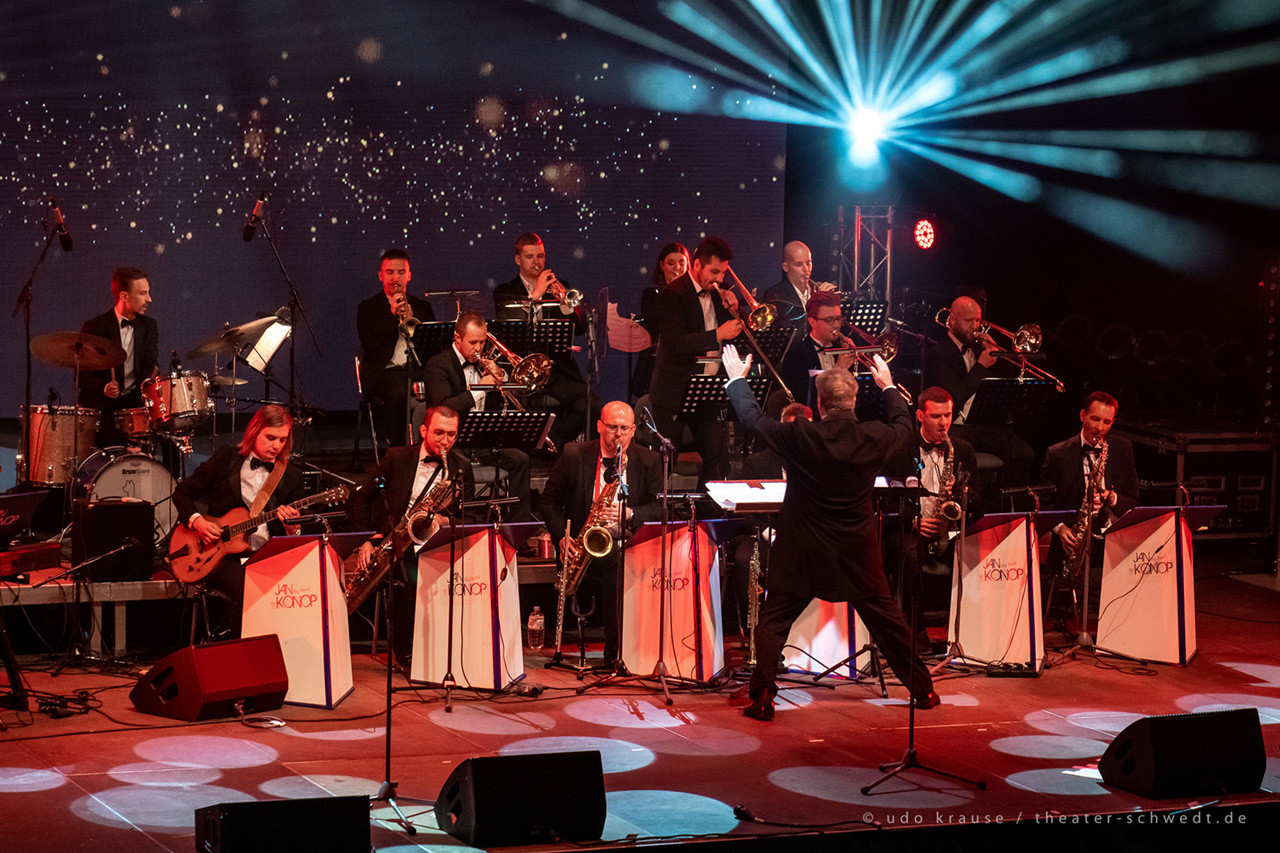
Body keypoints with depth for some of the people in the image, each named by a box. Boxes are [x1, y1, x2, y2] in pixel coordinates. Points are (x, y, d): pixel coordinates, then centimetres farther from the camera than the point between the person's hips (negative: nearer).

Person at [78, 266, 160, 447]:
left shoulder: (150, 327, 10)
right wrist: (104, 388, -23)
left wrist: (150, 381, -21)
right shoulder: (93, 327, -3)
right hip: (101, 403, -3)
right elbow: (81, 375, -4)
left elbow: (151, 367, 3)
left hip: (135, 400, 3)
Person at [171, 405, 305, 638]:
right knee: (246, 590, -33)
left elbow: (294, 539, 11)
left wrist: (291, 526, -13)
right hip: (220, 555, -2)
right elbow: (182, 492, 12)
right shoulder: (226, 458, 5)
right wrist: (197, 521, -6)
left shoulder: (291, 476, 10)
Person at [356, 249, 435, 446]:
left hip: (418, 370, 2)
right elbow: (369, 344, -5)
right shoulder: (368, 308, 13)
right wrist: (392, 313, -11)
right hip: (386, 371, -2)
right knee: (398, 394, -38)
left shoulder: (422, 307, 22)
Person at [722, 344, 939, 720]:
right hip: (857, 550, 2)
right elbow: (903, 425, 12)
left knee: (773, 620, 8)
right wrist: (888, 386, 27)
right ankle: (921, 689, 23)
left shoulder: (798, 438, -18)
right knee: (885, 616, 15)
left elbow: (752, 418, -4)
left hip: (801, 552, -2)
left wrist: (737, 379, 12)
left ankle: (762, 698, 2)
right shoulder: (873, 438, -11)